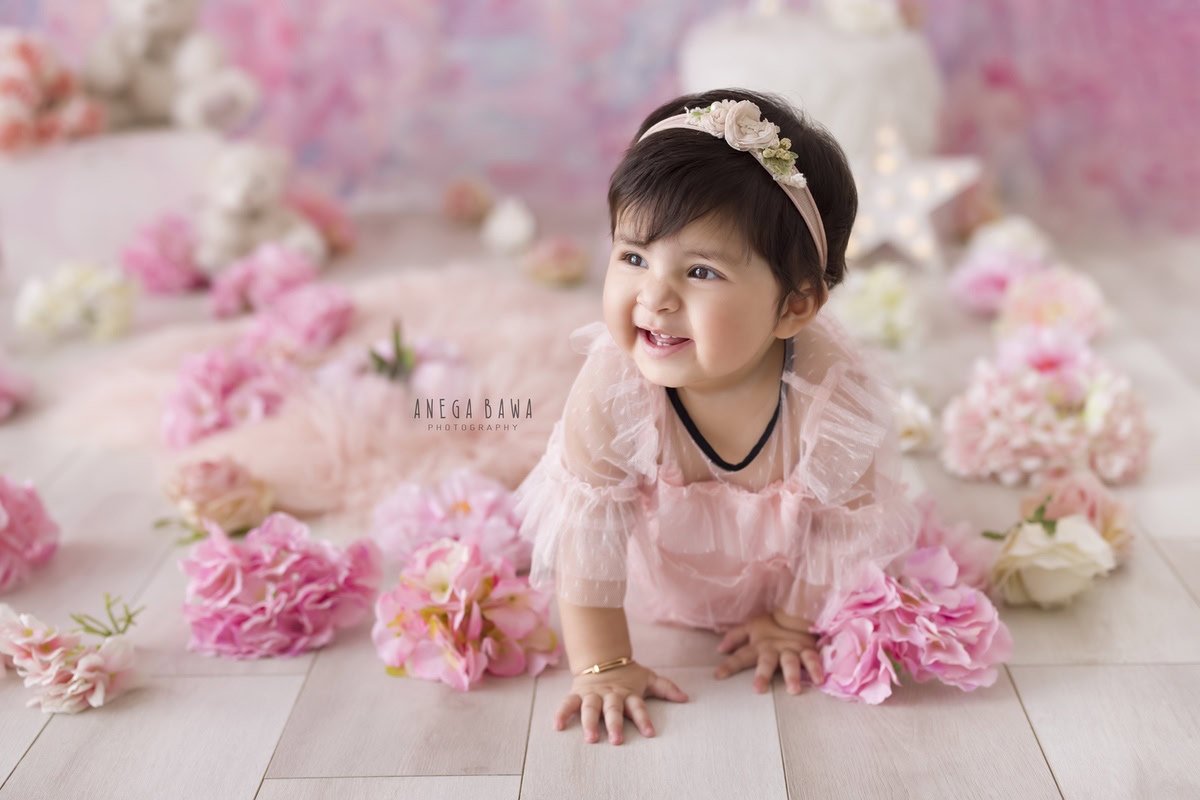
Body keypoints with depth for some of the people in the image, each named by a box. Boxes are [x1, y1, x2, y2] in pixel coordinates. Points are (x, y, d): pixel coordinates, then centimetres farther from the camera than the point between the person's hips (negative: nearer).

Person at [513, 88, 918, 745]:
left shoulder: (836, 399, -39)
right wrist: (602, 664, -28)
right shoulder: (614, 384, -39)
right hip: (660, 543, 0)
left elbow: (840, 527, -21)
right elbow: (589, 522, -31)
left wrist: (794, 621, -10)